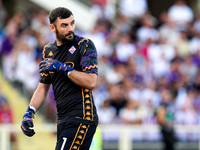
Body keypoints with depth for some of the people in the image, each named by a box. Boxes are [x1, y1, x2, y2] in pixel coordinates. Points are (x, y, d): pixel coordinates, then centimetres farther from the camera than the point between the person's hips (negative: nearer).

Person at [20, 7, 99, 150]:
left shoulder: (85, 45, -4)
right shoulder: (48, 50, 16)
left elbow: (91, 82, -15)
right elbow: (43, 87, 21)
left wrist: (62, 67, -16)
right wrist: (30, 112, 7)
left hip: (81, 117, -7)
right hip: (63, 119, 7)